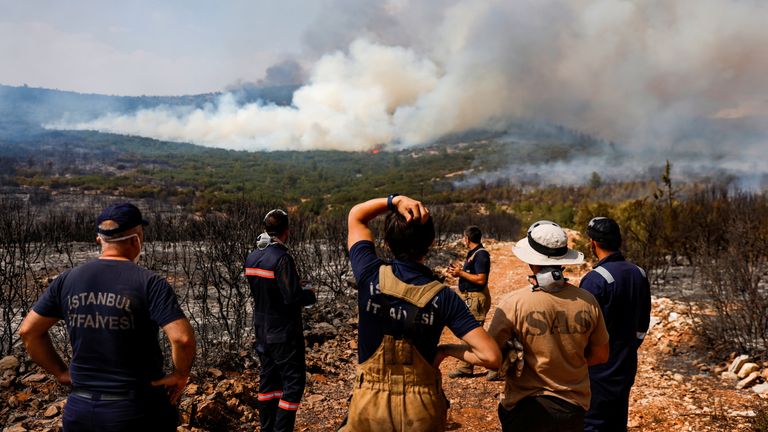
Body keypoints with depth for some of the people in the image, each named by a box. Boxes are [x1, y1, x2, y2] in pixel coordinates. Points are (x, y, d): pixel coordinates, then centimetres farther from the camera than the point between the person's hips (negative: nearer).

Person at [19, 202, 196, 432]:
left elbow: (29, 331, 7)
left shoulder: (67, 280, 0)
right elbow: (183, 338, -26)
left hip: (80, 410, 4)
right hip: (139, 412, -3)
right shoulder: (149, 283, -16)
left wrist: (61, 372, 11)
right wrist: (180, 375, -9)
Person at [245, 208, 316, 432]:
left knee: (268, 379, 17)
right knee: (294, 381, 2)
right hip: (284, 333, -8)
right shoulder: (281, 258, -21)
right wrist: (310, 295, -4)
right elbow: (292, 297, -24)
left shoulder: (252, 257, 4)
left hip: (262, 331, 8)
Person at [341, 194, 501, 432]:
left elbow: (356, 216, 4)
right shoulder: (443, 297, -14)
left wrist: (396, 200, -10)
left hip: (370, 406, 0)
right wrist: (447, 349, -3)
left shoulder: (371, 276, -14)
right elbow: (491, 356, -18)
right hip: (422, 412, 0)